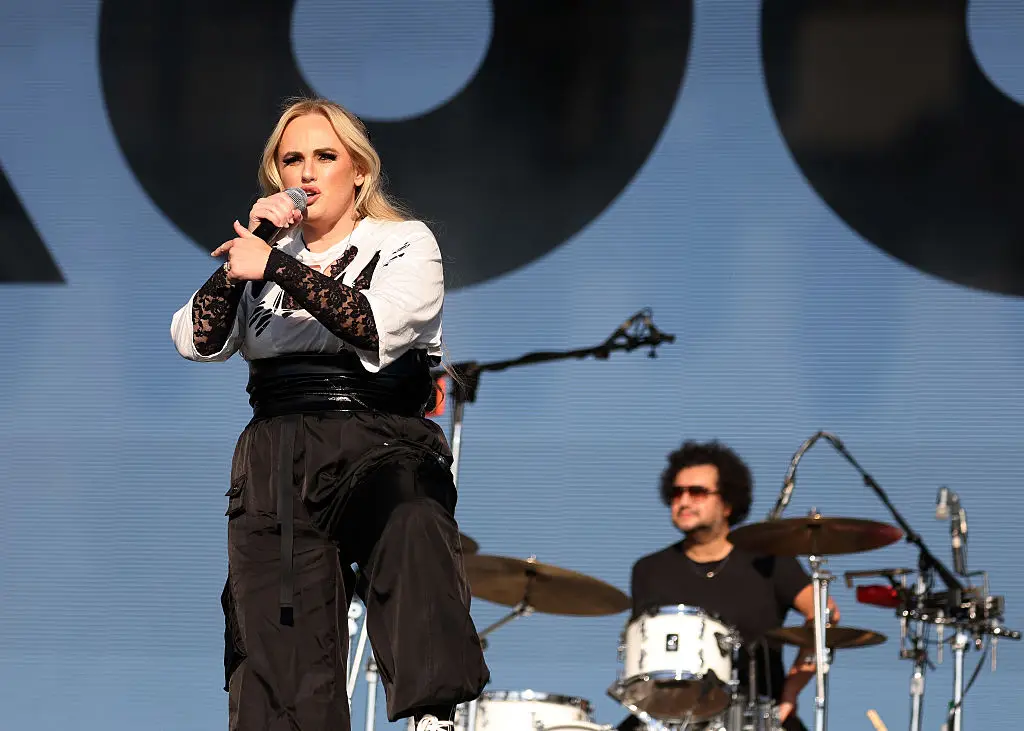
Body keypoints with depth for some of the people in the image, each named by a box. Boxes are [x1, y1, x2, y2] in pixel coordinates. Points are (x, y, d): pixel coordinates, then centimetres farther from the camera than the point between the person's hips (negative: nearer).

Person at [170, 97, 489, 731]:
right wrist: (249, 244, 0)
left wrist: (275, 266, -11)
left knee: (408, 525, -39)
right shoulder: (266, 257, 22)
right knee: (281, 662, -10)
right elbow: (197, 340, 8)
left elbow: (377, 330, -10)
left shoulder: (404, 244, 11)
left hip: (376, 445, -4)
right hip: (275, 461, 4)